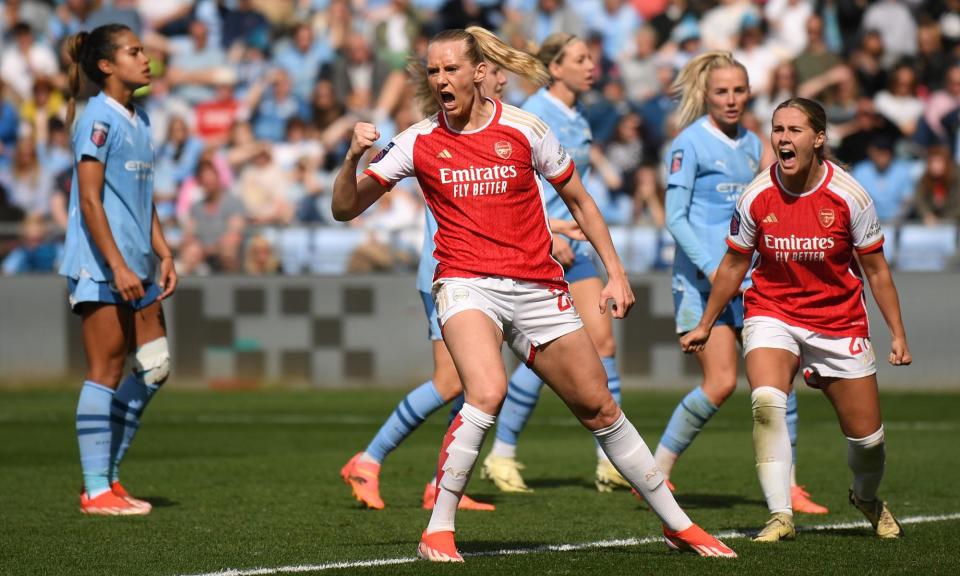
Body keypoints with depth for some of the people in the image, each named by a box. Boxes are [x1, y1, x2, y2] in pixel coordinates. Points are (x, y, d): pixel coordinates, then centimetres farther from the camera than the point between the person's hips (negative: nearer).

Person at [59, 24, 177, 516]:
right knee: (106, 373, -6)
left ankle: (107, 474, 15)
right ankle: (95, 491, -2)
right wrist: (118, 266, -20)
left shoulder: (139, 120, 15)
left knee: (154, 367, 7)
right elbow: (89, 202, -16)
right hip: (101, 267, -9)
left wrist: (164, 255, 14)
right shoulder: (99, 119, -12)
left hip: (135, 267, 9)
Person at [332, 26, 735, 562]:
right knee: (487, 394, -30)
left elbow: (580, 200, 11)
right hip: (466, 285, -2)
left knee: (601, 409, 7)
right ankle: (438, 532, -21)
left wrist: (616, 272, 6)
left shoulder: (525, 129, 0)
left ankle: (678, 524, 22)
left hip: (538, 289, 2)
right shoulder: (419, 141, 0)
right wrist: (354, 157, -18)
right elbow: (345, 208, 1)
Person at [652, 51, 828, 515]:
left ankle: (786, 486, 6)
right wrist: (710, 267, -22)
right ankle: (655, 473, 0)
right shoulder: (690, 144, -7)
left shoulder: (751, 144, 14)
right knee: (720, 382, -15)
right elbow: (675, 218, -12)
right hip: (701, 280, -7)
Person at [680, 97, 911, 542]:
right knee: (766, 402, -28)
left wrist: (897, 333, -1)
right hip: (771, 313, 0)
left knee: (866, 435, 4)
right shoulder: (756, 197, -10)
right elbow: (734, 264, 6)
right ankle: (780, 517, -24)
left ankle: (868, 498, 38)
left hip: (839, 321, 0)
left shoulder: (849, 196, -12)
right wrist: (705, 325, 12)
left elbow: (876, 268, -1)